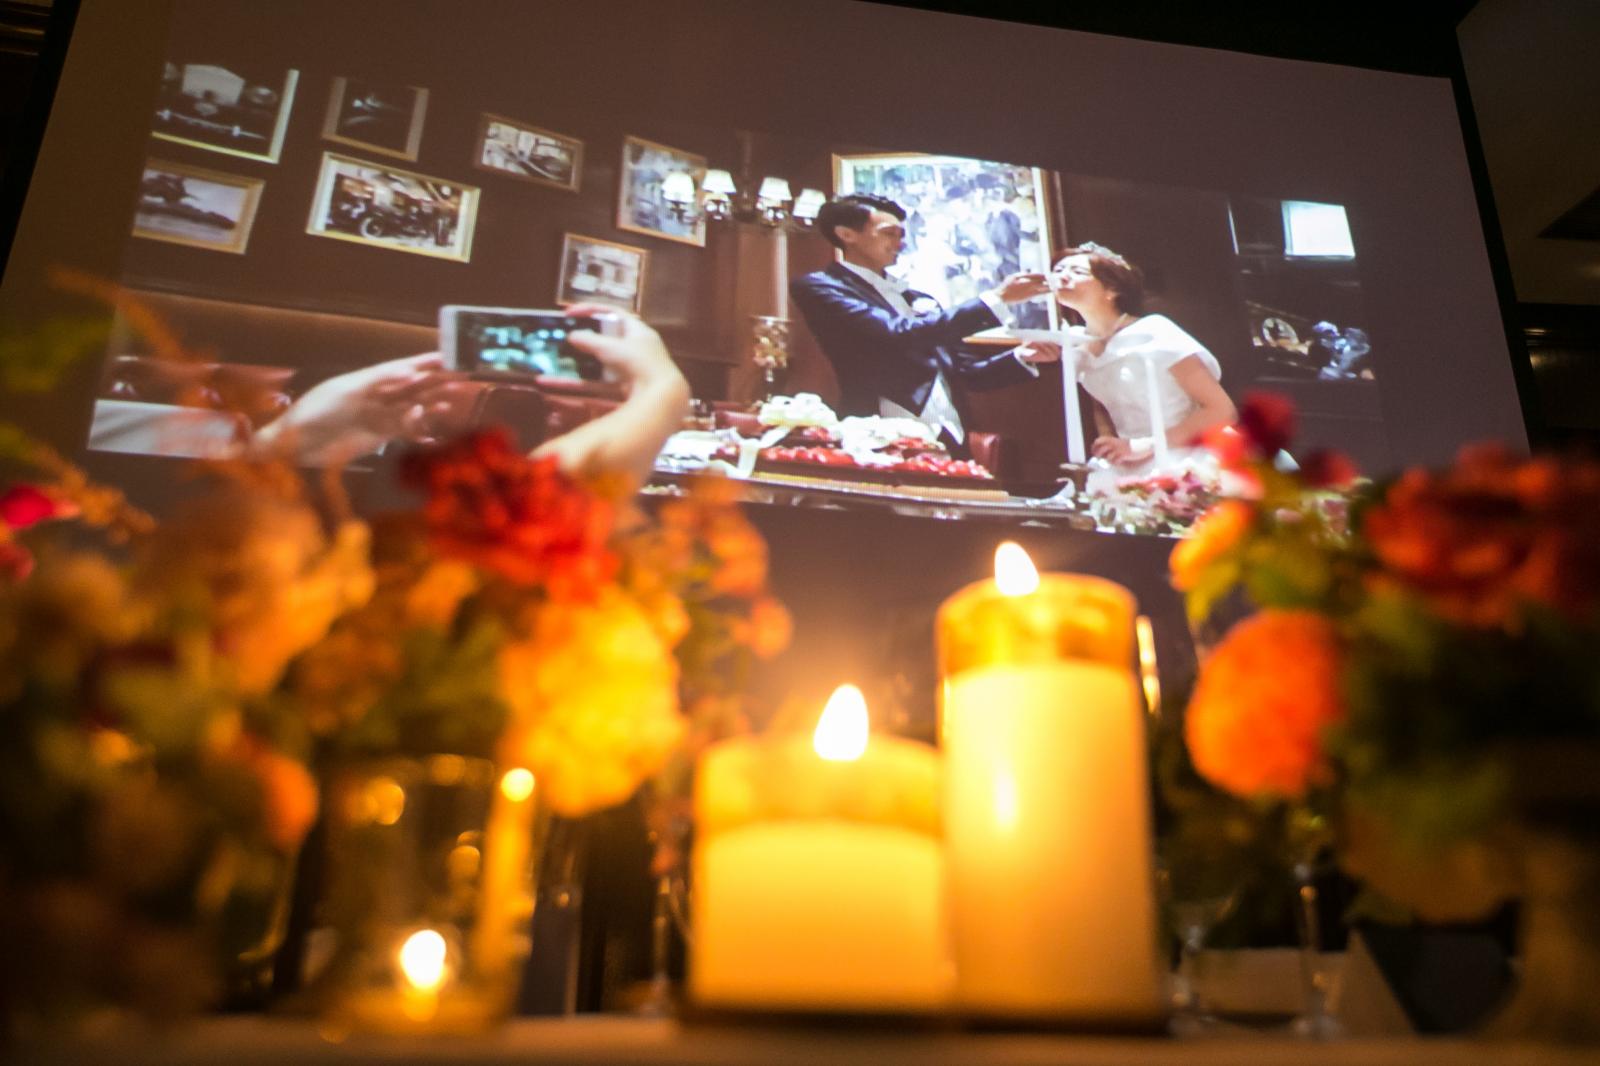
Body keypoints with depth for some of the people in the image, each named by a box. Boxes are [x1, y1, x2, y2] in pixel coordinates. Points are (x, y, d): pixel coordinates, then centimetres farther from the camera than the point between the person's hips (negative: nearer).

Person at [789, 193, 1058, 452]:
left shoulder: (919, 301, 23)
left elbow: (962, 370, 23)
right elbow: (900, 335, -13)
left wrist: (1021, 357, 5)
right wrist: (997, 299, -9)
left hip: (950, 441, 7)